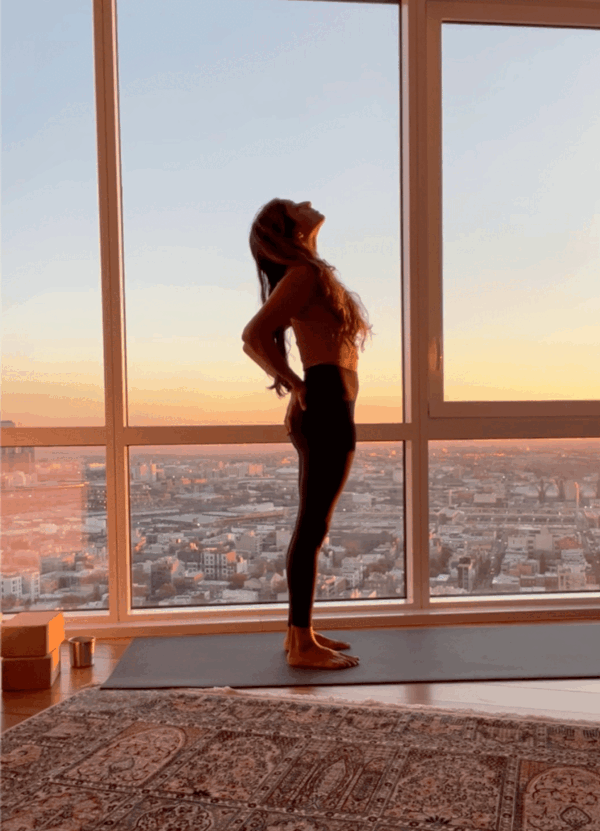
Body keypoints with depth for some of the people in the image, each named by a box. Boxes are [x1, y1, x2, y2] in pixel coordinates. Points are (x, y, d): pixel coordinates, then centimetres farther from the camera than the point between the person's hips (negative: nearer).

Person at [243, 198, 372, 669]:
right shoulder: (304, 275, -9)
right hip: (329, 406, -10)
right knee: (313, 527, -5)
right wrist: (297, 386, -10)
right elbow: (253, 338, -19)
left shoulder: (311, 273, 20)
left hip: (322, 408, 10)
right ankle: (302, 645, 4)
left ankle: (300, 631, 23)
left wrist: (298, 391, 18)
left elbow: (264, 340, 27)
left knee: (311, 525, 13)